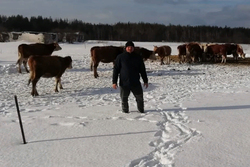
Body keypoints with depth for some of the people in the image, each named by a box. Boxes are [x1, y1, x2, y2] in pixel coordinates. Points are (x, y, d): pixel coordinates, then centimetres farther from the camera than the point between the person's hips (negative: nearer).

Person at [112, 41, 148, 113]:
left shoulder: (138, 57, 7)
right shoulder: (120, 57, 0)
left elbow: (142, 70, 13)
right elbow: (116, 70, 0)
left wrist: (145, 81, 12)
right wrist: (114, 82, -5)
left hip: (136, 83, 2)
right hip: (124, 83, -1)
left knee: (140, 98, 7)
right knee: (124, 99, 7)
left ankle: (141, 110, 26)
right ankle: (125, 111, 26)